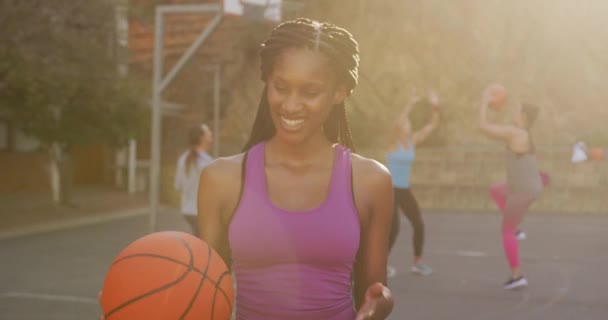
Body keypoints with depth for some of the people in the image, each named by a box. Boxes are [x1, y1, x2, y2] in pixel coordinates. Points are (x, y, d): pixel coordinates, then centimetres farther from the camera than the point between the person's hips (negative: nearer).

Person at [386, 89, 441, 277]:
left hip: (404, 190, 6)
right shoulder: (394, 141, -11)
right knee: (393, 228, -13)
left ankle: (418, 263, 14)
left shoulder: (413, 141, 5)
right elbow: (398, 123, -31)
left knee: (419, 225, -1)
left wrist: (435, 107, -15)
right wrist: (411, 104, -38)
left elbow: (433, 126, 0)